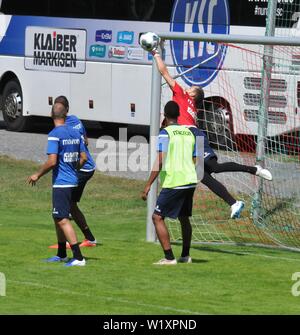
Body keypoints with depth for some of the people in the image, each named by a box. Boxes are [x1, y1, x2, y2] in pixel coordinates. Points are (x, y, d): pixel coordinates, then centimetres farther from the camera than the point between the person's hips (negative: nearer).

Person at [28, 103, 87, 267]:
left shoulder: (55, 135, -14)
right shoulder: (75, 133, 8)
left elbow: (52, 161, -20)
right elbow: (83, 158, 12)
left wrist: (37, 175, -7)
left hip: (60, 183, -8)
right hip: (72, 181, 8)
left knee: (63, 220, -8)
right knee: (58, 217, 20)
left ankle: (78, 257, -15)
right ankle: (61, 255, 28)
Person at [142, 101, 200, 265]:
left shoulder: (166, 133, -7)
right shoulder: (189, 133, 13)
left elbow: (160, 161, -15)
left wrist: (148, 185, -14)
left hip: (173, 183, -7)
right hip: (190, 181, 7)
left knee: (157, 217, -2)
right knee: (184, 218, 21)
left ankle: (169, 257, -10)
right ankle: (185, 256, 27)